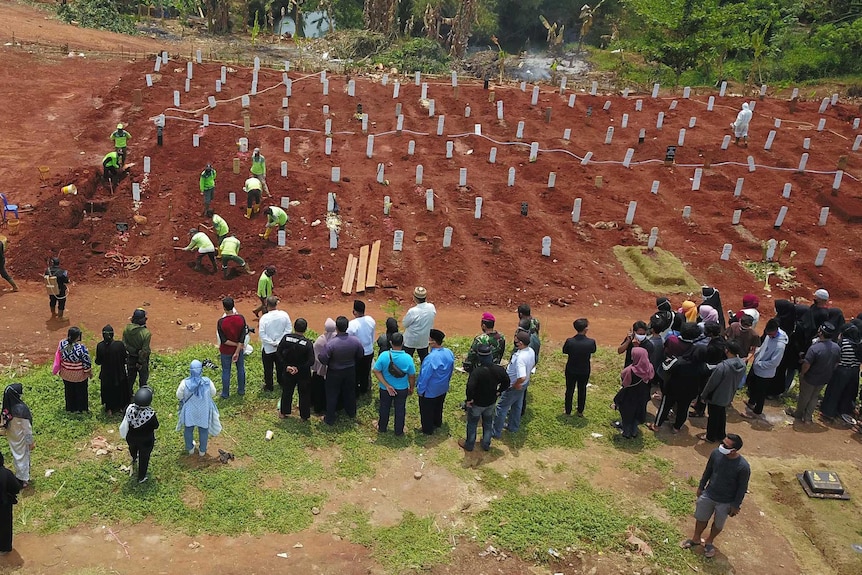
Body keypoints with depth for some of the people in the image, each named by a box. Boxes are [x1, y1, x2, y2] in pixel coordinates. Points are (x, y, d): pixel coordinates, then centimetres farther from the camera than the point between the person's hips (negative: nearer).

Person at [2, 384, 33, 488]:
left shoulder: (6, 408, -14)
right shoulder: (21, 409, -32)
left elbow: (5, 423, 0)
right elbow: (27, 428, -22)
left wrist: (8, 434, 17)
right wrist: (31, 442, -10)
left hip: (12, 438, 6)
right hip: (21, 439, -6)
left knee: (16, 456, 24)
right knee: (23, 457, 14)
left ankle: (19, 476, 42)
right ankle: (23, 480, 28)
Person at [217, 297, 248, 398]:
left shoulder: (221, 322, -24)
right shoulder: (241, 318, -18)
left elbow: (223, 340, -21)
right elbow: (242, 337, -17)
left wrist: (236, 344, -11)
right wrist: (237, 352, -15)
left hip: (226, 351, -2)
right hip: (239, 349, 2)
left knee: (226, 371, 14)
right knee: (240, 369, 20)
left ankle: (225, 394, 27)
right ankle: (241, 390, 35)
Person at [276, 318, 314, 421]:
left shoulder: (286, 338, -15)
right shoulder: (308, 343, -22)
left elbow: (279, 353, -11)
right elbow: (311, 361, -23)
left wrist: (286, 366, -7)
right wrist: (299, 368, -14)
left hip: (288, 371, 3)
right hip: (303, 374, -3)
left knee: (287, 392, 23)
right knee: (304, 394, 16)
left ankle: (283, 412, 39)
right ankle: (304, 416, 26)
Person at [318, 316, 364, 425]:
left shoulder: (330, 344, -31)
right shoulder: (355, 341, -18)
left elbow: (323, 359, -25)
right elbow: (360, 356, -3)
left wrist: (319, 355, -3)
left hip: (334, 373, -3)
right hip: (350, 371, 4)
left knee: (332, 395, 14)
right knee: (350, 392, 25)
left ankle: (329, 419, 26)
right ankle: (351, 413, 45)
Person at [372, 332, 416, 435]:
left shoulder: (384, 356, -22)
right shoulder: (408, 358, -23)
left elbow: (376, 371, -19)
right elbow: (412, 376, -13)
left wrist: (387, 385, -15)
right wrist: (411, 388, 5)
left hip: (385, 388, 1)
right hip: (402, 389, 0)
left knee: (384, 408, 23)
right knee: (400, 410, 20)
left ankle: (382, 428, 43)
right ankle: (399, 431, 37)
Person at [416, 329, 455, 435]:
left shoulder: (431, 358, -36)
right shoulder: (449, 353, -13)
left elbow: (424, 377, -26)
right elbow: (451, 370, 3)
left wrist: (420, 390, -11)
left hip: (429, 391, -7)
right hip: (443, 389, 7)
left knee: (426, 411, 17)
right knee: (438, 407, 30)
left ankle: (427, 429, 34)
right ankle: (437, 423, 51)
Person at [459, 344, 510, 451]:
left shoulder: (477, 371, -33)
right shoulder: (499, 369, -17)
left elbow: (470, 387, -39)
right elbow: (506, 383, -2)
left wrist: (469, 399, -23)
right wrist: (498, 392, 8)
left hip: (477, 403, -4)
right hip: (491, 402, 4)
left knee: (472, 424, 19)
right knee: (488, 423, 26)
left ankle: (469, 445, 38)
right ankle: (486, 445, 43)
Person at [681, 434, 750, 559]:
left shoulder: (743, 467, -31)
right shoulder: (716, 453, -20)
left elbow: (742, 488, -16)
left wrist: (736, 506, -7)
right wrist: (701, 487, 8)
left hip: (726, 502, -3)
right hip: (708, 494, 3)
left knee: (718, 524, 22)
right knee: (701, 518, 22)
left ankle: (709, 542, 50)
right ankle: (696, 539, 49)